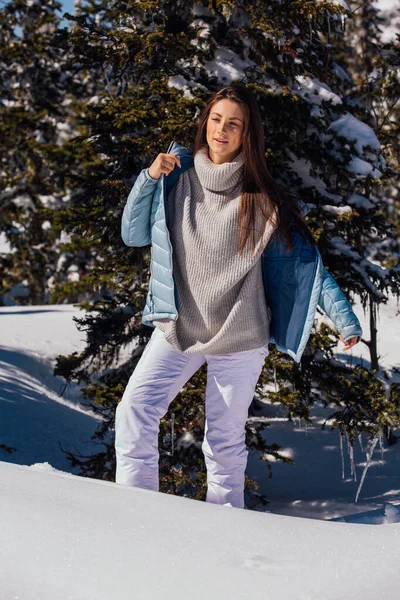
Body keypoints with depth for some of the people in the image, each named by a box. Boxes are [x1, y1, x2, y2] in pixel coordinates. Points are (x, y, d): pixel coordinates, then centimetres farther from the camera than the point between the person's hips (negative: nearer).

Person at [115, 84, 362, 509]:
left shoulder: (263, 200, -6)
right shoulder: (177, 176, 1)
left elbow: (305, 259, -5)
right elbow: (133, 235, 4)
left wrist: (344, 317, -13)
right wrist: (149, 178, -9)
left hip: (239, 336, -2)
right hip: (178, 328, 2)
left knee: (225, 440, 5)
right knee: (134, 413, -13)